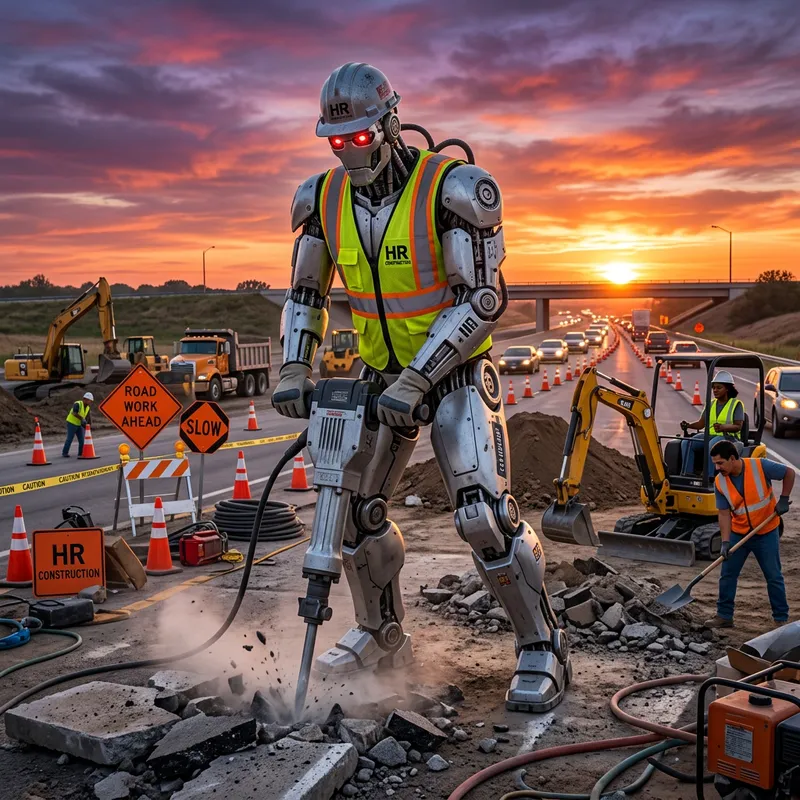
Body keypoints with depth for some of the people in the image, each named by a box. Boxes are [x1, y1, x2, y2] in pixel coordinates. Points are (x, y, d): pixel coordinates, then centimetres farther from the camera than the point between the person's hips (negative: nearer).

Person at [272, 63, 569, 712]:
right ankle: (382, 638, 27)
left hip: (456, 370, -6)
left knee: (484, 515, -17)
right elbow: (306, 292, 9)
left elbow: (483, 298, -21)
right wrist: (294, 372, -5)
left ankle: (544, 648, 3)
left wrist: (416, 380, -27)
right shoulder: (324, 200, -1)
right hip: (381, 372, 6)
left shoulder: (450, 189, -19)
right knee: (353, 508, 5)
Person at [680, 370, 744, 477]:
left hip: (729, 436, -5)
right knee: (686, 443, -22)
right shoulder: (711, 404, 18)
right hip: (709, 435, 5)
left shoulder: (736, 404, 2)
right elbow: (701, 423, 10)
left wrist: (723, 427, -30)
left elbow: (738, 426, -10)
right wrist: (689, 425, -11)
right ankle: (687, 474, -27)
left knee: (712, 445, -40)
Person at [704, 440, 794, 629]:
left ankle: (782, 619, 17)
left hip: (766, 533, -3)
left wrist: (783, 499, -12)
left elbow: (789, 473, -7)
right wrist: (725, 542, -17)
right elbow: (724, 513, -9)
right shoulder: (719, 482, -11)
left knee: (774, 576, 5)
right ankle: (724, 616, 14)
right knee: (727, 575, 4)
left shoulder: (761, 466, -21)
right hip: (738, 533, 3)